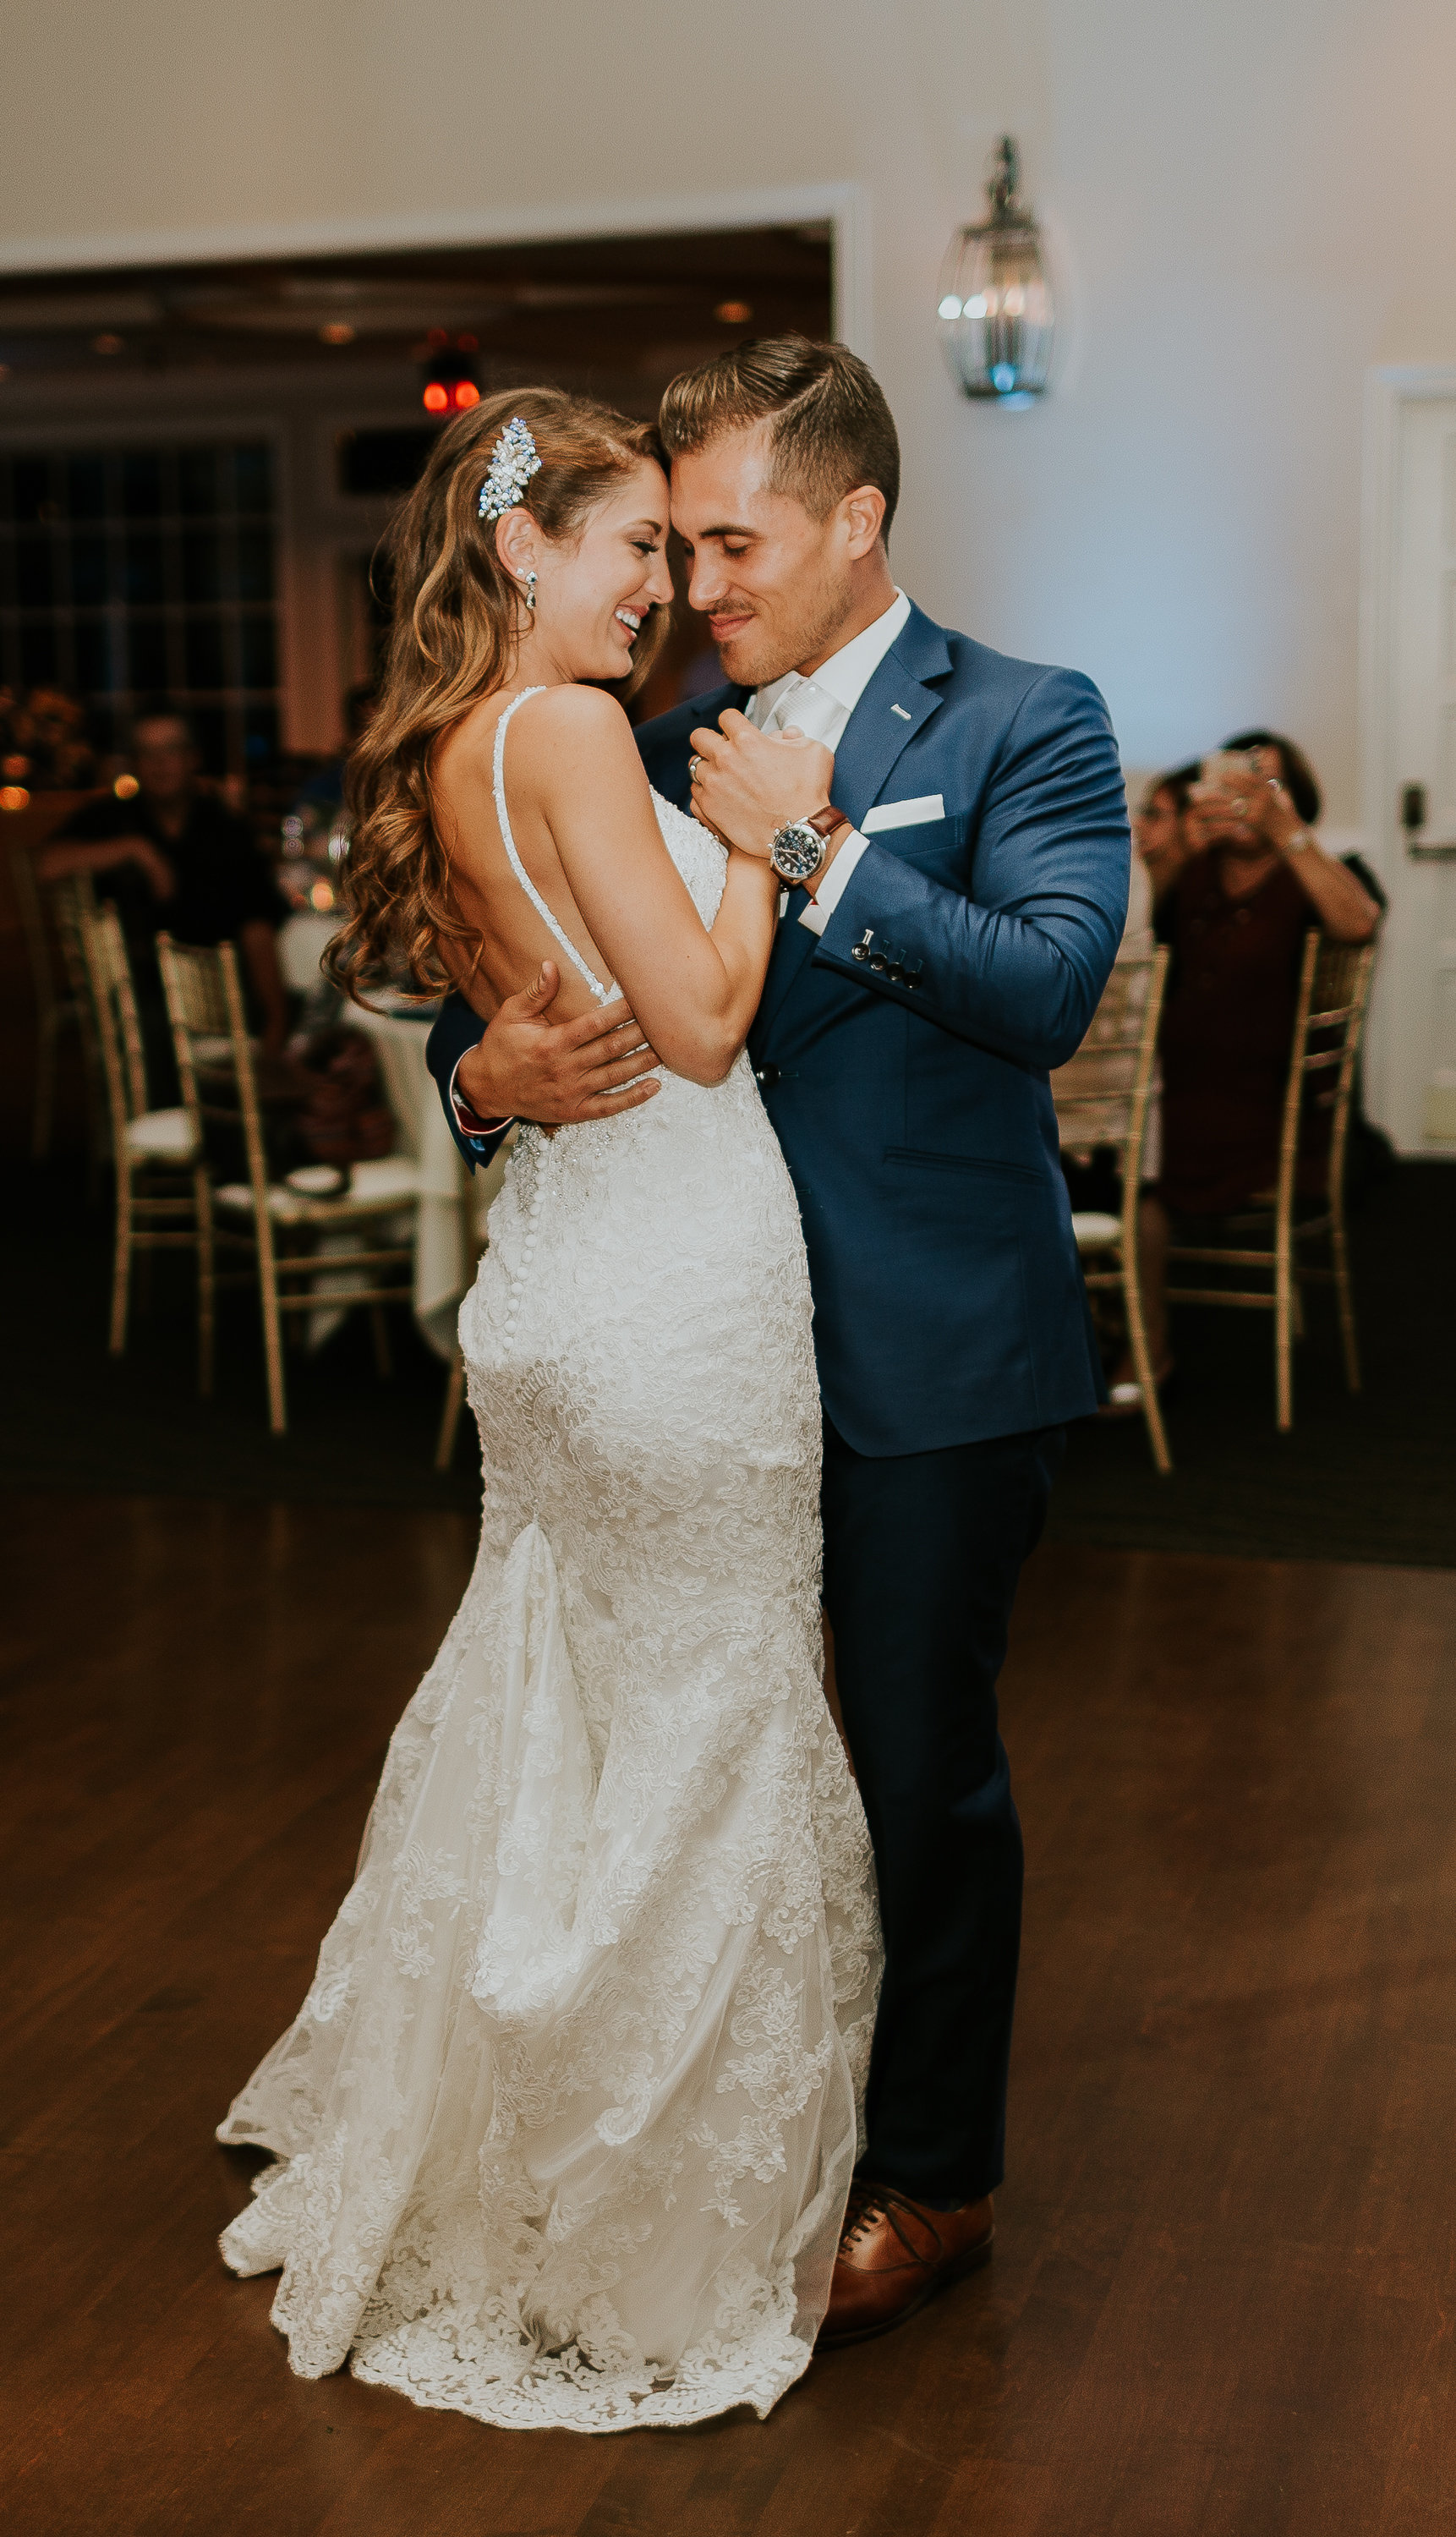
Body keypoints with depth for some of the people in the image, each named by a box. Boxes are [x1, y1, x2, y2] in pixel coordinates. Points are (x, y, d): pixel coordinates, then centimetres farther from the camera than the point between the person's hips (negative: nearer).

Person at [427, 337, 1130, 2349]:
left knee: (923, 1764, 6)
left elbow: (1050, 981, -21)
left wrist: (811, 848, -21)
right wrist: (486, 1070, -14)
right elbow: (520, 973, 9)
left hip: (930, 1347, -5)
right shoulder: (675, 750, 10)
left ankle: (935, 2178, 26)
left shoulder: (1021, 723, -6)